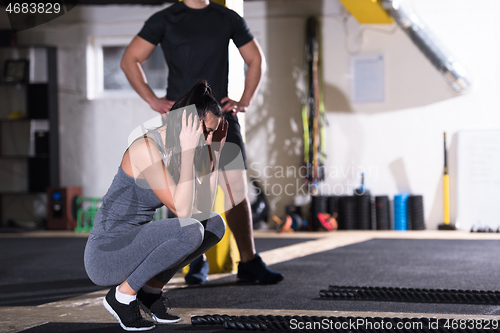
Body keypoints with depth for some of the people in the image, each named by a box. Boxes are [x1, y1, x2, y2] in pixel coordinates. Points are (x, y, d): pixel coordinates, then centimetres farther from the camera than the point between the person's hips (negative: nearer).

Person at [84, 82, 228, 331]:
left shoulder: (174, 151, 5)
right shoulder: (146, 149, -23)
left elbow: (203, 208, 4)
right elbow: (183, 211, -27)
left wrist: (215, 152, 2)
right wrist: (189, 151, -26)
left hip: (132, 245, 9)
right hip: (105, 256, -9)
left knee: (215, 224, 4)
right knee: (190, 231, -29)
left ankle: (152, 287, 11)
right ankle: (123, 295, -11)